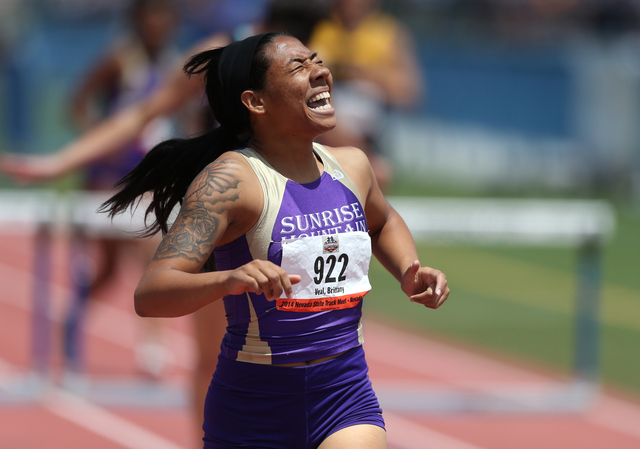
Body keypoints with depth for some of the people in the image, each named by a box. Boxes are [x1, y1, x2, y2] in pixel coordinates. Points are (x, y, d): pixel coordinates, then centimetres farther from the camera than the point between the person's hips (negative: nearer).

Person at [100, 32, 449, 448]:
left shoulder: (351, 166, 6)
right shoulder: (231, 178, -14)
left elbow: (383, 223, 31)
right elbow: (150, 296, -24)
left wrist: (410, 275, 11)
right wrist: (228, 280, -42)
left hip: (346, 399, 4)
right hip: (253, 414, -4)